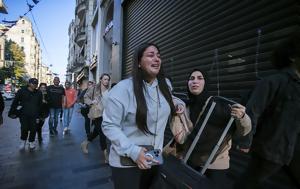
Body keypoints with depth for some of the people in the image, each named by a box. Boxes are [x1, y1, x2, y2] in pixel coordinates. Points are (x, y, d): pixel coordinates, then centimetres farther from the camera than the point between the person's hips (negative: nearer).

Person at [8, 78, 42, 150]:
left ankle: (31, 142, 25)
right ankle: (23, 141, 23)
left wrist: (38, 115, 8)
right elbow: (15, 102, 1)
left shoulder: (38, 93, 6)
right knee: (24, 128, -5)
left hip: (34, 115, 2)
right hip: (23, 114, -2)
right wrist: (12, 112, -2)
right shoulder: (22, 91, -1)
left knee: (33, 129, 4)